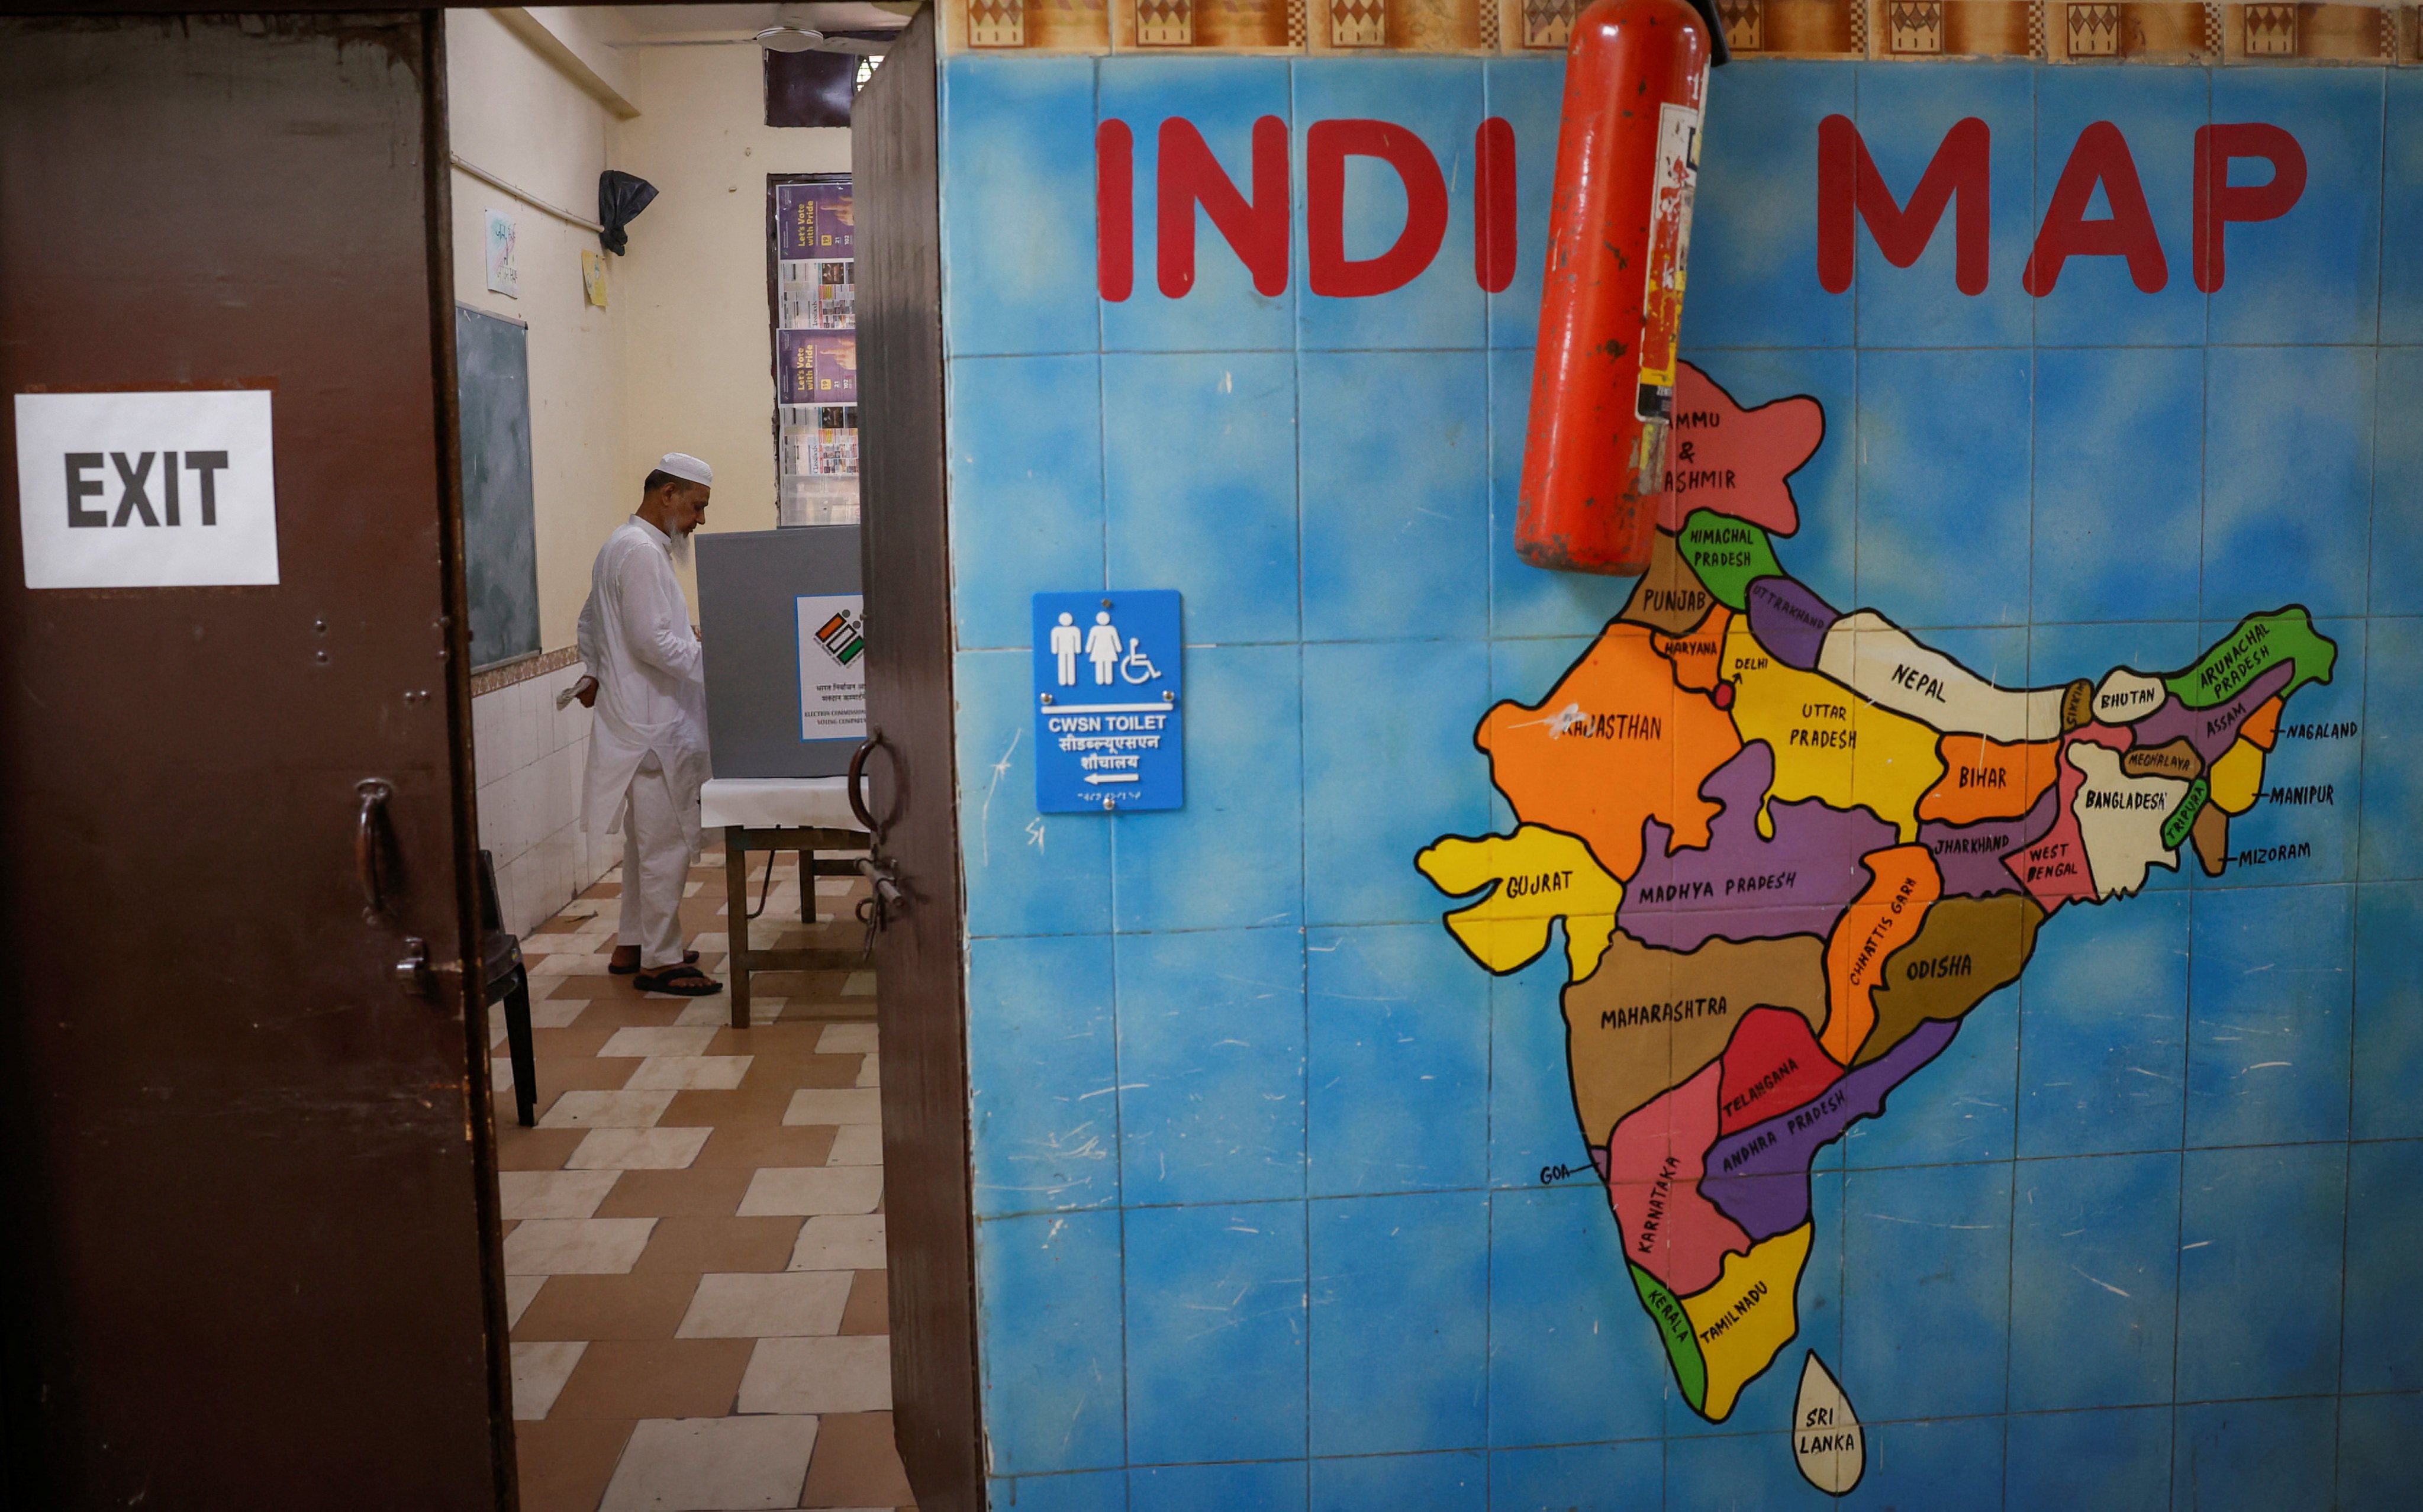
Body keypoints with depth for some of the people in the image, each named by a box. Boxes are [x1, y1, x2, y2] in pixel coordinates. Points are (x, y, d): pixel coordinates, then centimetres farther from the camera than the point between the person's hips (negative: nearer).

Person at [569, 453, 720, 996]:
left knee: (646, 839, 17)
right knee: (667, 842, -6)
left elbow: (590, 621, 28)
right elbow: (654, 643, -23)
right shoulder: (642, 552, -16)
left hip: (637, 720, 11)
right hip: (653, 722, -11)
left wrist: (594, 674, 26)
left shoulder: (620, 545, 18)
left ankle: (632, 946, 26)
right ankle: (660, 961, -1)